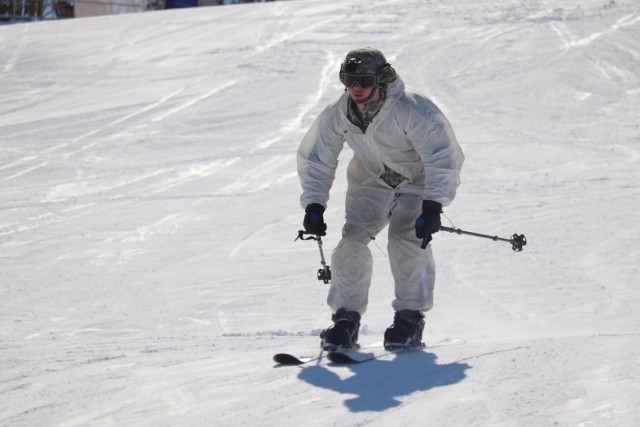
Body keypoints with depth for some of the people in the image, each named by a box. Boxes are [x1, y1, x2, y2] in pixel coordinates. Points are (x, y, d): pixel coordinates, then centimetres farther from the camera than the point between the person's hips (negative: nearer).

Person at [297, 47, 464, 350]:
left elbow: (443, 156, -31)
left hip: (419, 180, -5)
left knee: (405, 239, -23)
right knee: (352, 238, -12)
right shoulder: (337, 116, -15)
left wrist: (433, 206, -38)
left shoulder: (411, 110, -32)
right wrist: (314, 206, -9)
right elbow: (315, 160, 0)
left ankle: (410, 318, -12)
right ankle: (346, 318, -4)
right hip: (372, 182, 5)